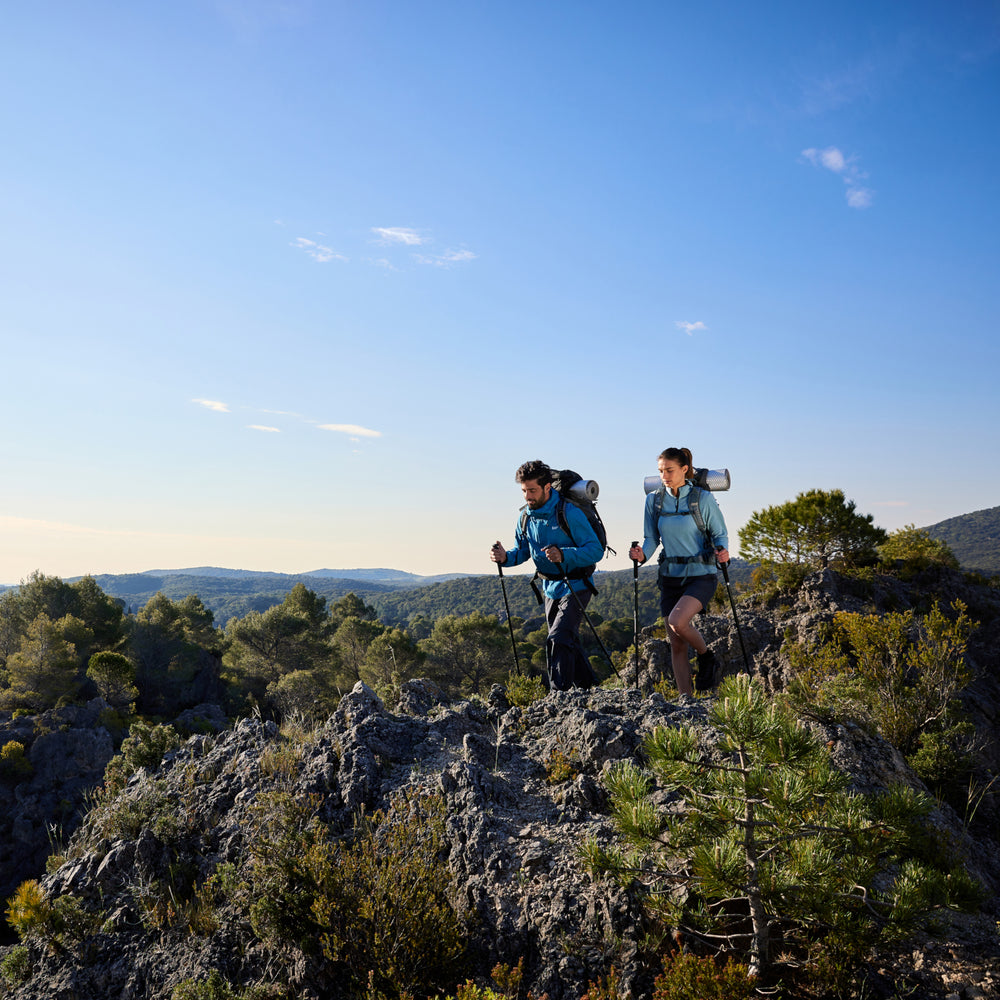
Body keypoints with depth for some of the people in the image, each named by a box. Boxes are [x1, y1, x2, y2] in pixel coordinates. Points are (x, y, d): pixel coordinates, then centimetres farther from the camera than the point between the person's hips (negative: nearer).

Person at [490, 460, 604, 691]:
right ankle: (588, 688, 36)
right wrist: (505, 557, -13)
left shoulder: (570, 513, -19)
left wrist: (563, 555, -36)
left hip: (575, 587, -7)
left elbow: (596, 550, -21)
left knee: (557, 641, -19)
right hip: (550, 589, 7)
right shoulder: (525, 516, 0)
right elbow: (522, 551, 10)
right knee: (568, 642, 18)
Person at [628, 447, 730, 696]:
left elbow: (720, 533, 0)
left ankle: (706, 656, 4)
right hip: (671, 575, 4)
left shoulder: (703, 498, -7)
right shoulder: (653, 500, 3)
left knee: (677, 621, -27)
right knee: (676, 645, 3)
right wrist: (642, 554, -12)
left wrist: (722, 551, -21)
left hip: (701, 574, -4)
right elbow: (651, 539, 9)